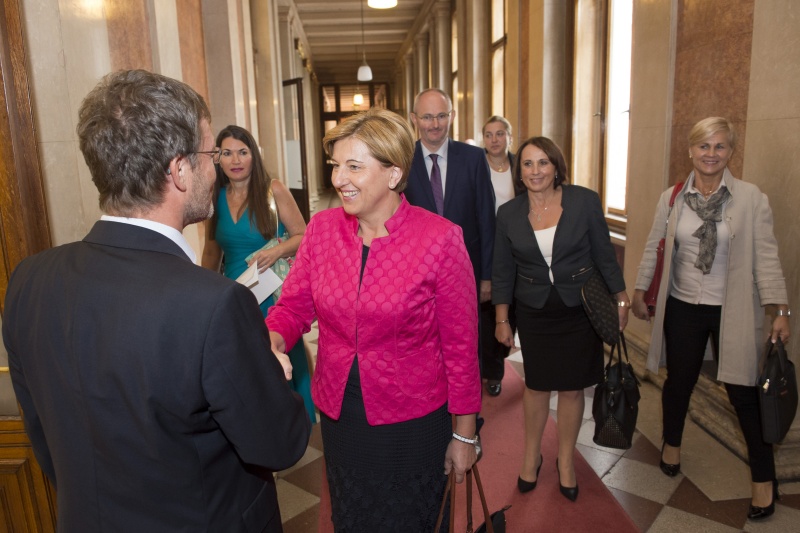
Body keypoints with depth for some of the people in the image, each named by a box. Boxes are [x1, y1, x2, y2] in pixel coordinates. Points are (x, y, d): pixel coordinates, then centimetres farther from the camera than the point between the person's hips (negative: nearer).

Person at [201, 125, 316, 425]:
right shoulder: (215, 198, 4)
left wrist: (277, 251, -21)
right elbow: (212, 252, 14)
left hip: (274, 293, -3)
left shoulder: (273, 191, -7)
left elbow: (303, 236, -3)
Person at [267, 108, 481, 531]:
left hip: (412, 424, -4)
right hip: (338, 415, 4)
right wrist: (273, 340, -24)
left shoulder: (439, 238, -18)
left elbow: (460, 344, -12)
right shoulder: (322, 228, -6)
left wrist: (464, 434, -5)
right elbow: (293, 305, 0)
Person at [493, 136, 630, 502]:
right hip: (534, 314, 1)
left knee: (572, 387, 10)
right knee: (537, 385, 12)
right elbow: (502, 272, 2)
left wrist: (621, 301, 1)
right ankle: (531, 455, 34)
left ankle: (566, 459, 32)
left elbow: (605, 256, -1)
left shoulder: (585, 201, -9)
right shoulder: (508, 214, -4)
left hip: (579, 311, 0)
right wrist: (502, 320, 3)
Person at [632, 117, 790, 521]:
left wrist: (780, 310, -11)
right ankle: (672, 443, 43)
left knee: (743, 392, 5)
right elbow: (653, 247, 6)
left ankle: (764, 479, 25)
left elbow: (766, 256, -8)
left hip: (733, 311, -2)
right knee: (678, 381, 15)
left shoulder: (752, 199, -8)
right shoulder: (671, 198, -1)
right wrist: (639, 292, 9)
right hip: (682, 307, 2)